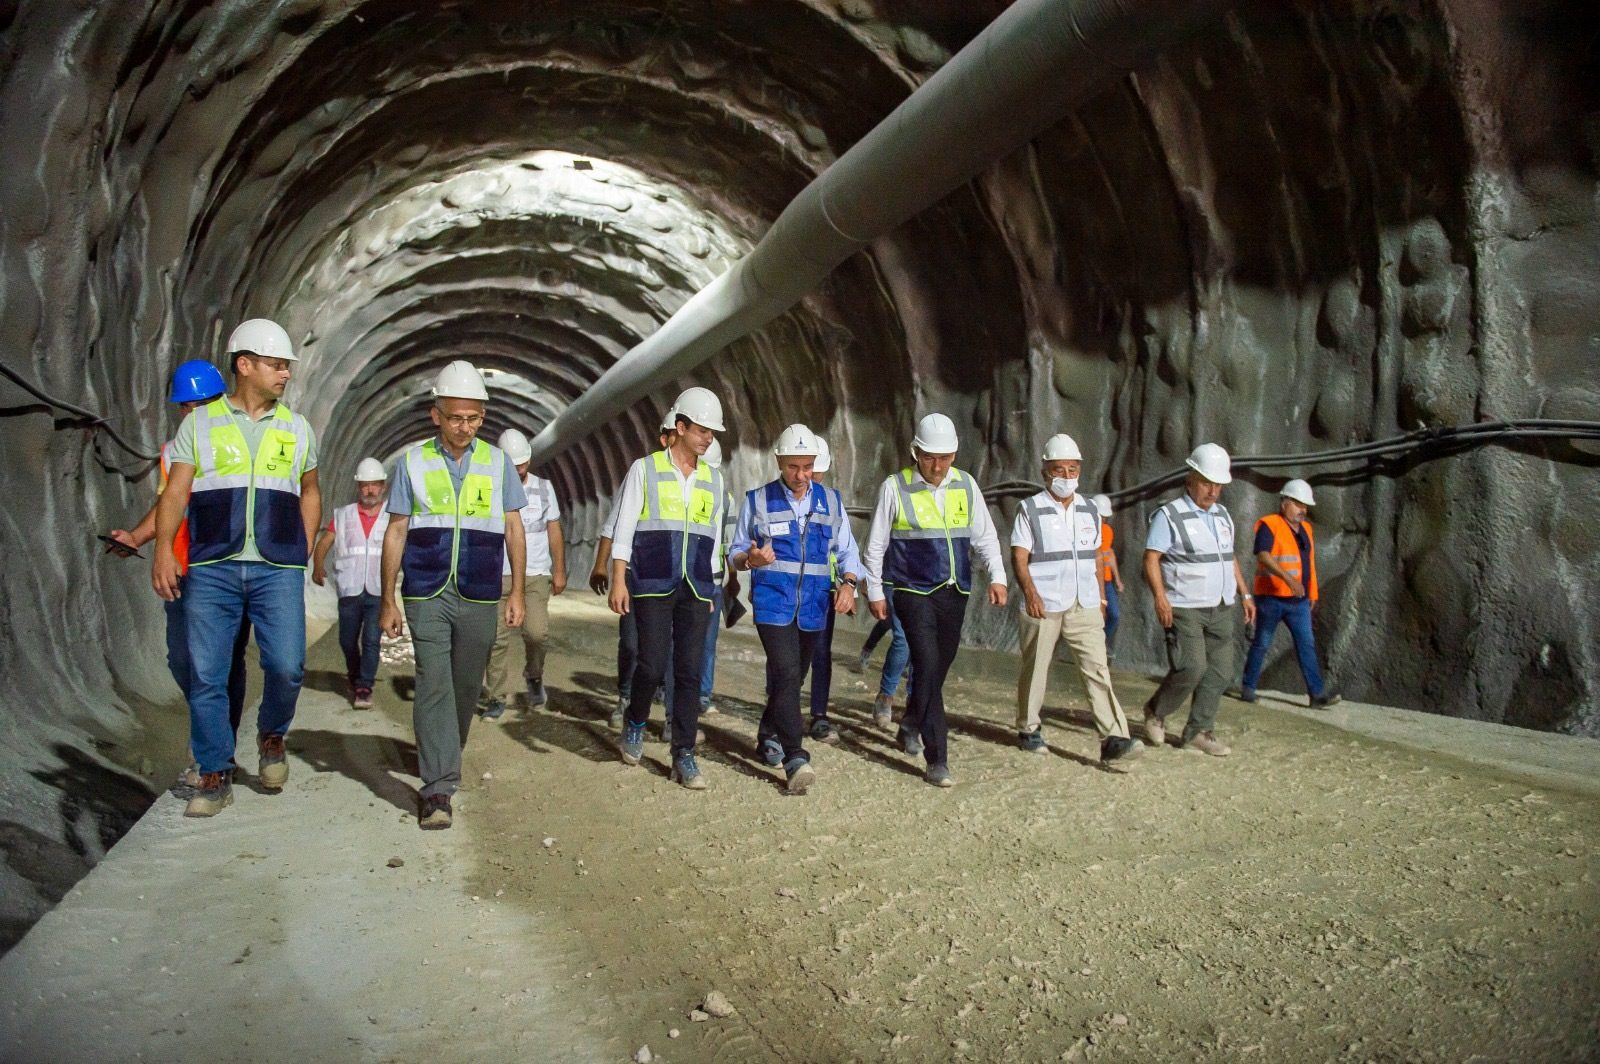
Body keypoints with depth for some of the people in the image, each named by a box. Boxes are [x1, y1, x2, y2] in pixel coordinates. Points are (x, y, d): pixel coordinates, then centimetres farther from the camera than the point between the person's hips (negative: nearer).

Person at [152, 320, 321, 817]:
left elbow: (310, 491, 21)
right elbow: (176, 491, 2)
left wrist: (304, 549, 10)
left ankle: (271, 735, 21)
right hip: (211, 569, -1)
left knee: (286, 667, -9)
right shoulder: (200, 423, 7)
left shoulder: (296, 428, 13)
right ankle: (215, 776, 15)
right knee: (206, 676, 2)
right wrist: (163, 548, -13)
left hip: (278, 570, 1)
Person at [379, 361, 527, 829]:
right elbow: (396, 532, 5)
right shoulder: (413, 461, 4)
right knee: (434, 685, -9)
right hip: (426, 594, -2)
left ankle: (442, 759, 33)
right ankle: (438, 788, -8)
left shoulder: (497, 462, 7)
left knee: (466, 686, 10)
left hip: (479, 597, 2)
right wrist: (388, 600, 3)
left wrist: (516, 591, 2)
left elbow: (513, 529, 8)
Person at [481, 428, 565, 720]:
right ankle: (499, 695, 10)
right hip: (498, 575, 0)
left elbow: (554, 531, 11)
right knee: (498, 637, -2)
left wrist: (560, 570, 6)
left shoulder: (543, 487, 9)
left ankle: (534, 676, 13)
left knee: (537, 630, -15)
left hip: (536, 574, 0)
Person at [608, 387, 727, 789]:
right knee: (653, 664, -6)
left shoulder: (714, 479, 12)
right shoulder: (644, 469, 1)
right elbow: (623, 529, -1)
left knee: (689, 671, 1)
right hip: (653, 586, -3)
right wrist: (618, 581, -7)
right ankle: (635, 723, 24)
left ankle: (684, 756, 9)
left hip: (695, 590, 4)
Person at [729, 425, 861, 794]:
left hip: (813, 608, 4)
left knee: (792, 678, 16)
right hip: (773, 603, -4)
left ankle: (768, 738, 37)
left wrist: (848, 583, -9)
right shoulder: (757, 500, 1)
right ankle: (796, 759, -19)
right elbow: (735, 555, 5)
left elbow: (847, 551, 10)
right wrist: (751, 559, -19)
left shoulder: (830, 501, 8)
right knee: (787, 675, -18)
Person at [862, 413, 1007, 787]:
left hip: (954, 592, 4)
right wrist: (874, 592, 1)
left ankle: (911, 725, 41)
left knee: (938, 667, 13)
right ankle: (936, 760, -7)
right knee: (928, 666, -13)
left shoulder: (966, 486, 5)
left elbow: (985, 536, 10)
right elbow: (875, 545, 1)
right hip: (913, 592, -4)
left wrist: (997, 577, -3)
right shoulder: (895, 488, -6)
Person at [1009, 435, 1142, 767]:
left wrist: (1102, 598, 19)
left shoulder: (1090, 511, 12)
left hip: (1084, 606, 3)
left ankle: (1114, 740, -13)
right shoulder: (1030, 510, -3)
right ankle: (1028, 730, 26)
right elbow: (1019, 556, -9)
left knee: (1098, 669, -8)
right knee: (1035, 670, 8)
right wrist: (1030, 591, -24)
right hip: (1042, 606, -3)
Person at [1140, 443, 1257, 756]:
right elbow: (1151, 558, -13)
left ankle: (1198, 732, 12)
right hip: (1185, 609, -7)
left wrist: (1244, 594, 18)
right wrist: (1160, 597, -25)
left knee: (1220, 670, 3)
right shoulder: (1169, 515, -8)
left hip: (1221, 608, 7)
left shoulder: (1222, 514, 15)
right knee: (1192, 667, -14)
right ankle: (1156, 712, 10)